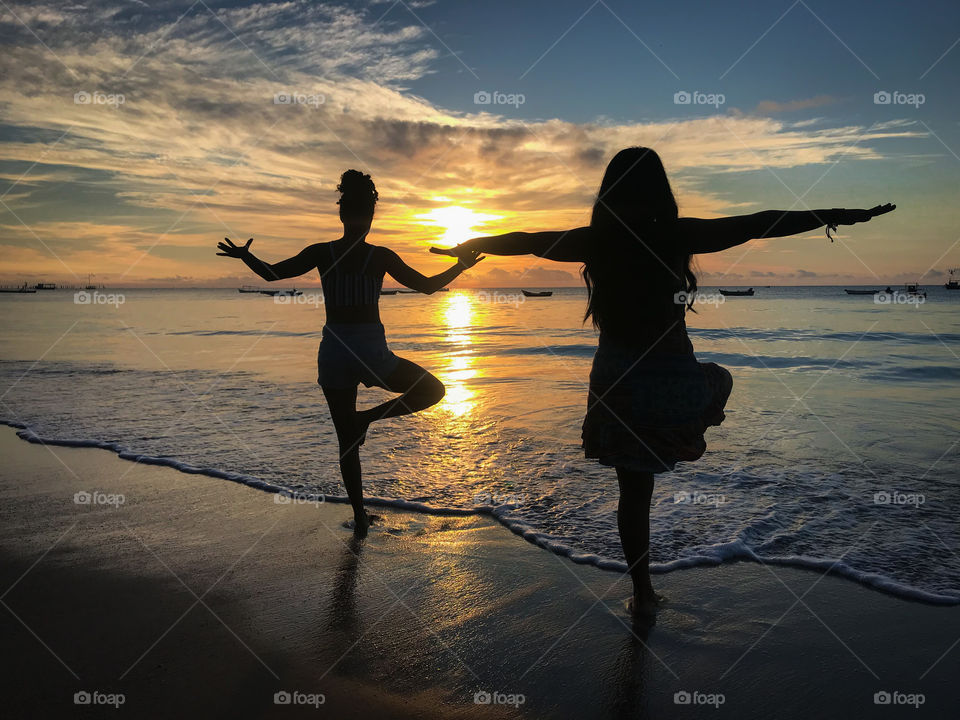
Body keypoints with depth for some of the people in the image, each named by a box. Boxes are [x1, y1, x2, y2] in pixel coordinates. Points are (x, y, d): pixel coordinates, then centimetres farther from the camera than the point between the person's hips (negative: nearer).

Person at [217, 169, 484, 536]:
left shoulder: (321, 253, 0)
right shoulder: (381, 256, -6)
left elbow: (271, 273, 5)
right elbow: (428, 285, -3)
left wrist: (244, 255, 22)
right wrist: (461, 266, 9)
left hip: (333, 352, 3)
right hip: (371, 351, -3)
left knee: (346, 441, 14)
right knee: (433, 390, 18)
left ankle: (359, 517, 16)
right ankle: (365, 416, 1)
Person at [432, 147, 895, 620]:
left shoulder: (594, 241, -1)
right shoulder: (676, 235, -9)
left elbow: (523, 241, 12)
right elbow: (760, 224, -3)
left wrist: (467, 246, 28)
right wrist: (841, 216, 7)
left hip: (615, 383, 3)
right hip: (674, 381, -2)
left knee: (633, 490, 17)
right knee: (720, 380, 34)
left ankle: (643, 595, 27)